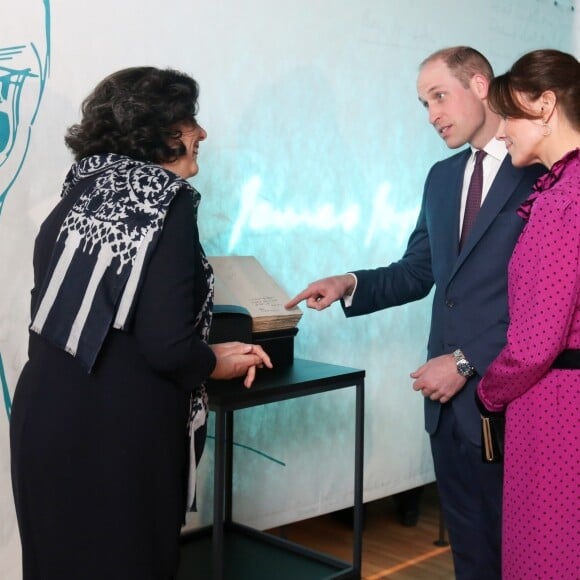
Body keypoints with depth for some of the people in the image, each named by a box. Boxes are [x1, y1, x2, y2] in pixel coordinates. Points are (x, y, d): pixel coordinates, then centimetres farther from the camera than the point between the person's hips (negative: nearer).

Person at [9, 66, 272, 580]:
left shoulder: (80, 195, 7)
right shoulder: (166, 203, -13)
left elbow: (86, 316, 9)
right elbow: (165, 347, -20)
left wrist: (207, 351, 14)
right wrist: (217, 364, 2)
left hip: (44, 419, 7)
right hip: (119, 432, -7)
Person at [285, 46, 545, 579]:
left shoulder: (543, 170, -10)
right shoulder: (442, 177, 14)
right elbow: (416, 274, 15)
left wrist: (468, 361, -16)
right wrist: (350, 285, -2)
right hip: (448, 397, 7)